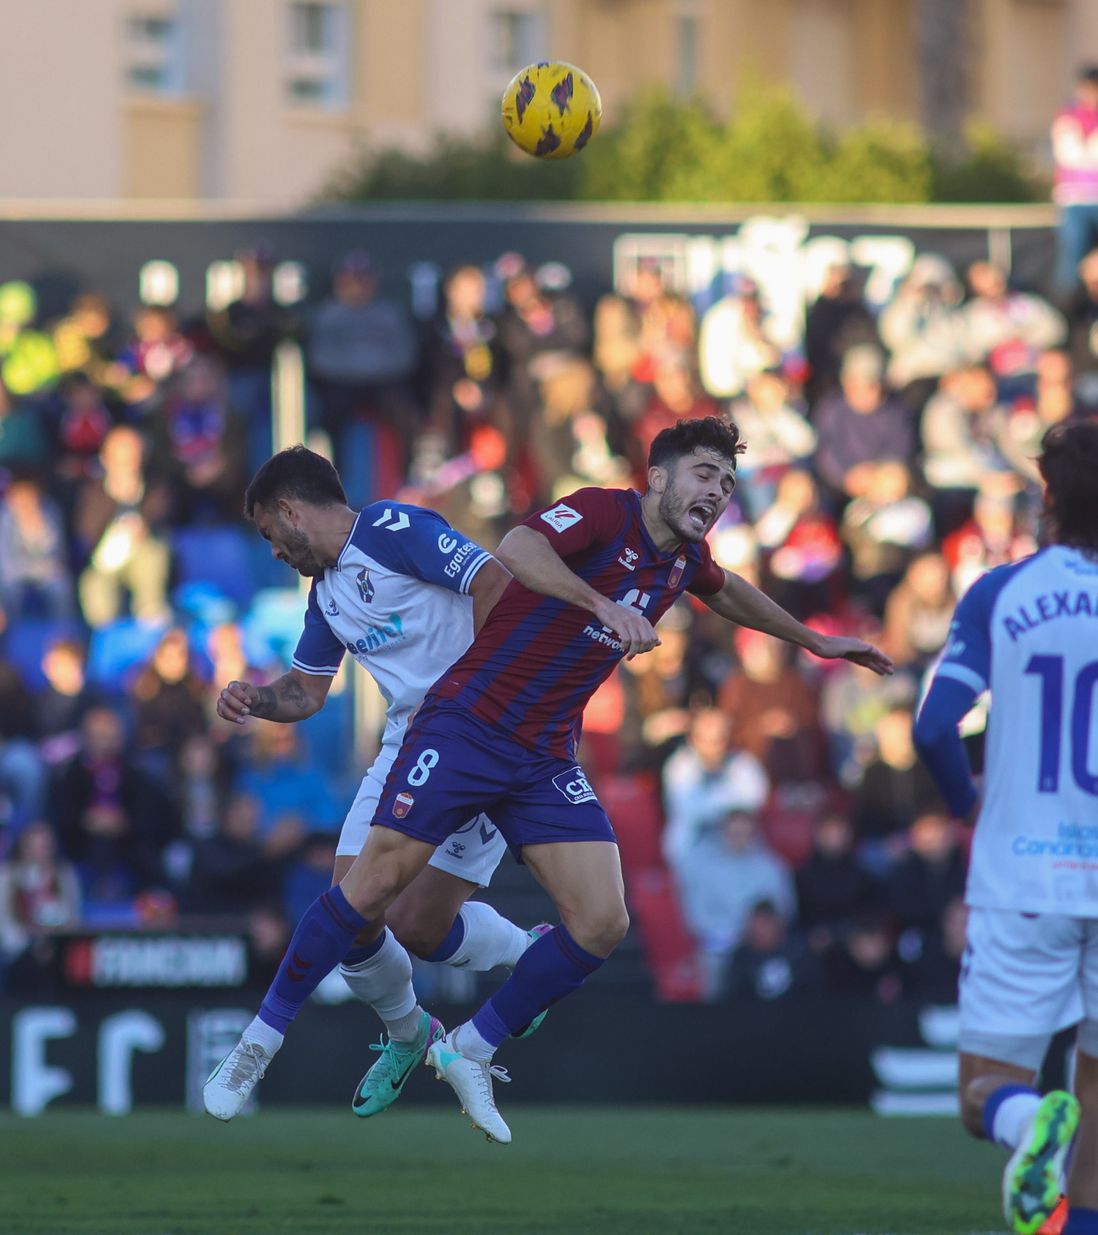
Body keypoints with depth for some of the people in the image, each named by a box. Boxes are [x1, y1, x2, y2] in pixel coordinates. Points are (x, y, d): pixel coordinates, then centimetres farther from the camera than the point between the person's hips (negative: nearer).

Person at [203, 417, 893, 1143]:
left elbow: (728, 593, 37)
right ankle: (259, 1043, 3)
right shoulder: (606, 513, -13)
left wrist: (813, 641, 44)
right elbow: (516, 550, -33)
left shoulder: (685, 559, 11)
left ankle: (470, 1053, 9)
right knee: (375, 885, -12)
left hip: (546, 760, 7)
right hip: (469, 723, -7)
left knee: (604, 922, -7)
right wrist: (604, 604, -44)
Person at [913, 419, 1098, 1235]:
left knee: (988, 1090, 1)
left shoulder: (996, 595, -1)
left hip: (1021, 881, -1)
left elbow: (934, 729, -8)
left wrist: (969, 804, 11)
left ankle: (1030, 1122, -32)